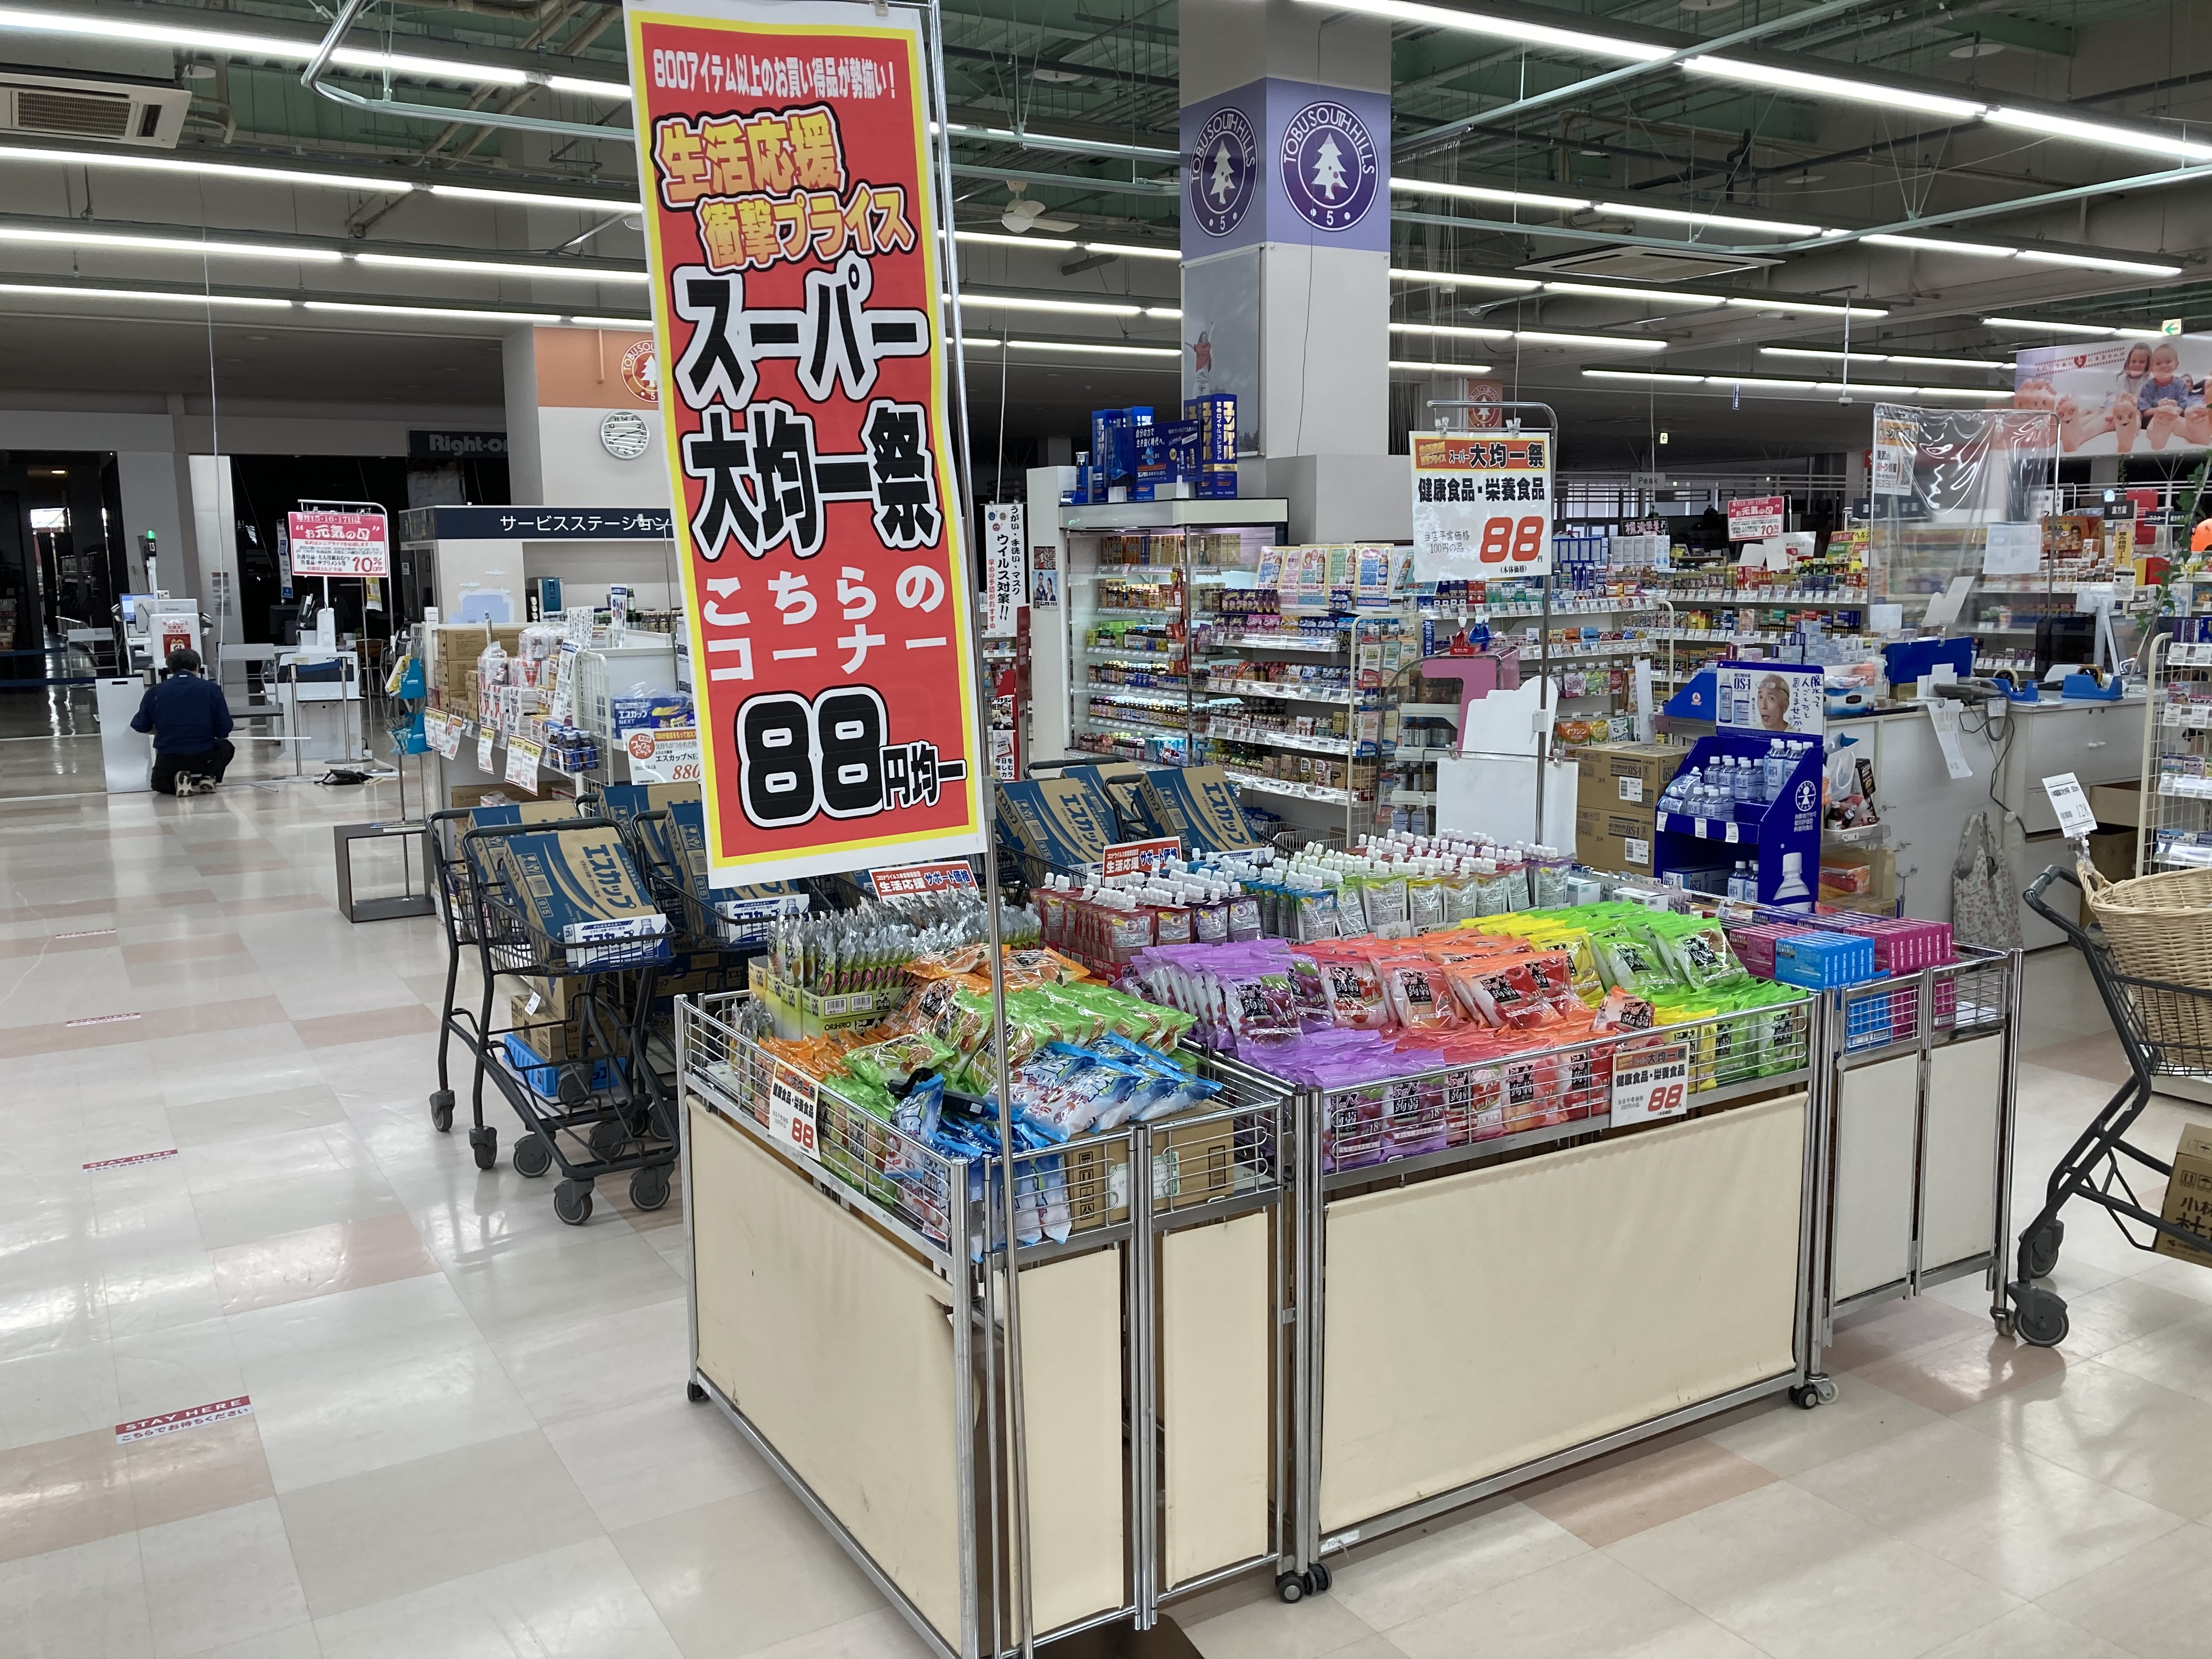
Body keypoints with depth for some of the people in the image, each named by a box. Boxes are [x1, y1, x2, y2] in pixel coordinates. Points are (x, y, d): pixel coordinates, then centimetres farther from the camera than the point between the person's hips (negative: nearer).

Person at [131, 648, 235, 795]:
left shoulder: (155, 692, 2)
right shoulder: (212, 689, -3)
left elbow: (140, 726, 9)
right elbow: (224, 731, -2)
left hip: (169, 760, 1)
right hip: (204, 758, -1)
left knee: (160, 784, 35)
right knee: (225, 747, 35)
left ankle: (179, 781, 0)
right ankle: (208, 775, 6)